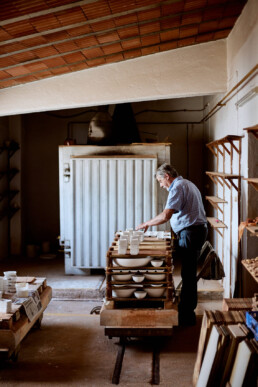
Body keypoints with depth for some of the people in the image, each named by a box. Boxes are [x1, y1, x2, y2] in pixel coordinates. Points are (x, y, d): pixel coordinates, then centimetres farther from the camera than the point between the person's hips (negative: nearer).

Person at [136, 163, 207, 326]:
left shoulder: (177, 187, -13)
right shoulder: (187, 184, 21)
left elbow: (166, 215, -23)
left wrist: (147, 224, -11)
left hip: (190, 232, -11)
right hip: (198, 229, 11)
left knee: (188, 274, -6)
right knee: (189, 273, 14)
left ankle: (187, 316, 0)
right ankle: (187, 309, 21)